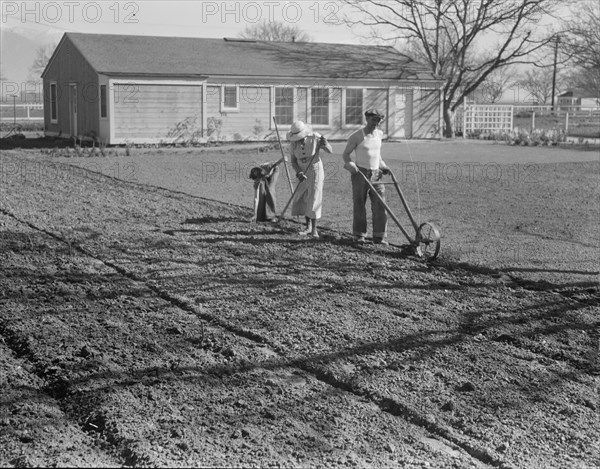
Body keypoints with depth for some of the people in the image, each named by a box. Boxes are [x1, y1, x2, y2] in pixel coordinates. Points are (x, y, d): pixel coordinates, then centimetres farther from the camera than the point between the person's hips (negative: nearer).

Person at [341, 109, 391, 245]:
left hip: (376, 174, 5)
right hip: (360, 173, -4)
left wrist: (383, 167, 13)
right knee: (359, 205, 0)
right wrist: (351, 165, -18)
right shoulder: (357, 136, -7)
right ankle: (359, 235, 11)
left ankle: (379, 236, 4)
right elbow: (346, 154, 0)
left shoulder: (379, 134, 10)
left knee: (380, 205, -2)